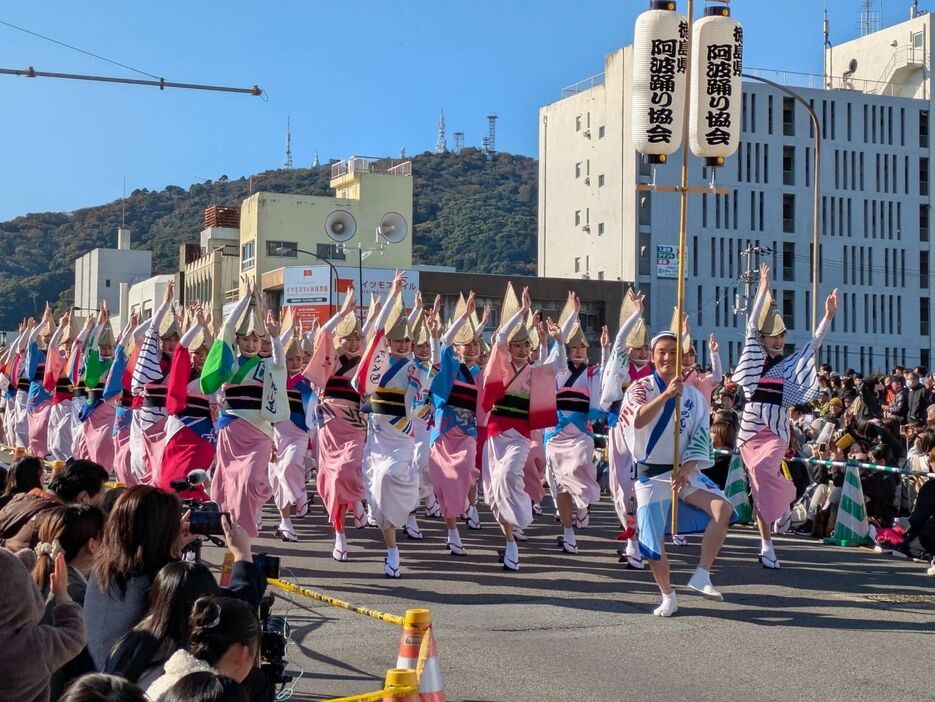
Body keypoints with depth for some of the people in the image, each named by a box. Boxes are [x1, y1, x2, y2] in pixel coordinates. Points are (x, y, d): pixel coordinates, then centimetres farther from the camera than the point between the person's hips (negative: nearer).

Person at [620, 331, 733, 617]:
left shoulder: (693, 396, 5)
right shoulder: (641, 388, -4)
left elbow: (700, 441, 1)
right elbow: (638, 421, -25)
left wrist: (684, 472, -14)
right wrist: (667, 394, -37)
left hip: (685, 471, 2)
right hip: (651, 474, -2)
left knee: (723, 510, -22)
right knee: (653, 539, -3)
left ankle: (702, 576, -12)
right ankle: (668, 597, 18)